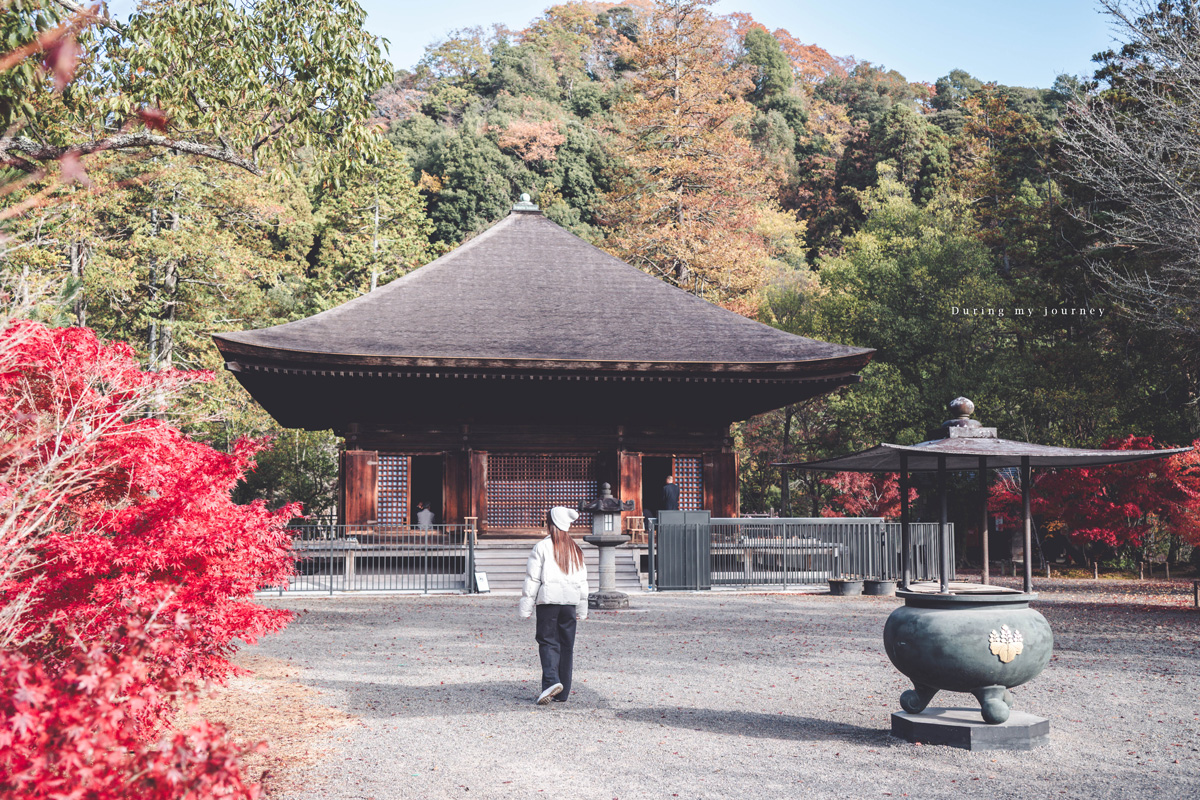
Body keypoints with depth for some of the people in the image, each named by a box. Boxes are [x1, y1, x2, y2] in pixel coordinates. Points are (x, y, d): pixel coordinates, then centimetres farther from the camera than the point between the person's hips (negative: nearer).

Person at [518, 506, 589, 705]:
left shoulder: (542, 547, -5)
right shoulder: (576, 550, 10)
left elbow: (532, 579, -5)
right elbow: (582, 581, 14)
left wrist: (526, 607, 0)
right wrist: (582, 609, 21)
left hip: (548, 599, -4)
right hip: (570, 601, 4)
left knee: (547, 641, 1)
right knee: (566, 645, 8)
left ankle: (551, 681, -21)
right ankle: (562, 692, 10)